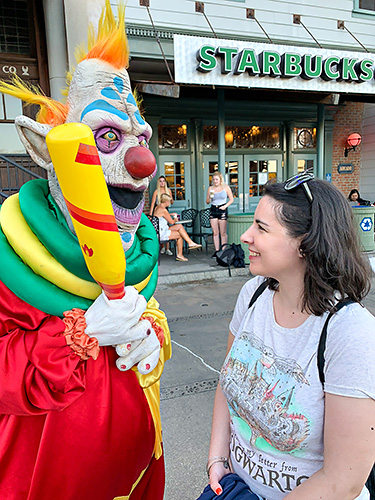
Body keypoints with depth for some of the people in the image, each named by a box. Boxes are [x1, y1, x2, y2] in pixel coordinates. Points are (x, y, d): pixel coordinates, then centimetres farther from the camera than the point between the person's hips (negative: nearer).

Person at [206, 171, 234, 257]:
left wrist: (225, 206, -9)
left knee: (223, 233, -1)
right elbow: (207, 202, 12)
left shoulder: (226, 187, 2)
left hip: (222, 210, -3)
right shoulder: (210, 188, 8)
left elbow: (231, 199, 6)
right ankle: (216, 250, 8)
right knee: (215, 232, 3)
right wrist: (210, 197, -10)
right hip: (213, 210, 3)